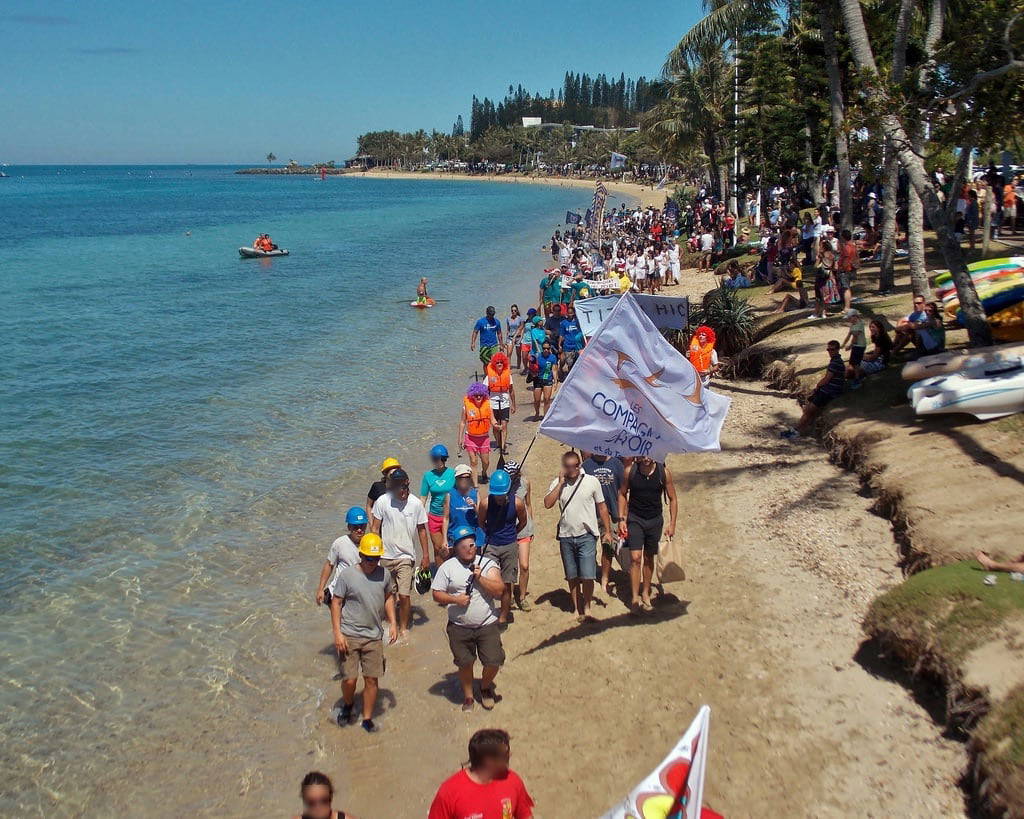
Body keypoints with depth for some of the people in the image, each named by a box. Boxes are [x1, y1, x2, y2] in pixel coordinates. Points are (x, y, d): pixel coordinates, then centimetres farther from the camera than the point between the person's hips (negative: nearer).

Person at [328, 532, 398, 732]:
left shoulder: (385, 575, 0)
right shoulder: (347, 575, -11)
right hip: (349, 636, -3)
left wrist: (393, 623, 9)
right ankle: (348, 705, 29)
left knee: (372, 679, 5)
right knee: (350, 679, -3)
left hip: (374, 636, 3)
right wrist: (337, 633, -11)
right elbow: (336, 603, -6)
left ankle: (367, 718, 22)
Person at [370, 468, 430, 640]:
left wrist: (426, 556, 4)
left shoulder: (416, 503, -6)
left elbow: (421, 530, 4)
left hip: (405, 557, -1)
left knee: (404, 595, -7)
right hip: (385, 556, 1)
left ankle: (403, 627, 15)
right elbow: (375, 528, -2)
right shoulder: (382, 501, -9)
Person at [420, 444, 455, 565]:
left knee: (448, 549, -3)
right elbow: (423, 498, 4)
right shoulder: (428, 475, -1)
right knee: (438, 548, 14)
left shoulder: (452, 473, -6)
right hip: (434, 516, 2)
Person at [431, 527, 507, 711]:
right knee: (465, 663, 12)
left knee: (493, 662, 0)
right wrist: (455, 599, -17)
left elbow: (499, 590, -9)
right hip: (459, 628, 0)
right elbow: (436, 594, -2)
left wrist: (480, 577, -19)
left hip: (487, 625, 0)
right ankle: (468, 696, 37)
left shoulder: (487, 564, -1)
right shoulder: (447, 567, -2)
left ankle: (485, 687, 32)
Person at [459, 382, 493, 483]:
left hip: (484, 437, 2)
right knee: (473, 462, -2)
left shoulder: (487, 403, -8)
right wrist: (460, 438, -3)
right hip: (471, 437, -2)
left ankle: (484, 473, 44)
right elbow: (462, 422, -4)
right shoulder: (467, 404, -13)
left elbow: (492, 419, -2)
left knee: (486, 462, 11)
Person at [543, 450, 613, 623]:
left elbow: (602, 507, 4)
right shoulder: (557, 483, 3)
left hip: (586, 536, -2)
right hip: (566, 536, 2)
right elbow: (547, 504, -11)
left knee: (587, 576, -8)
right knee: (572, 577, 12)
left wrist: (607, 531, 3)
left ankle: (587, 607, 14)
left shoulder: (591, 481, -2)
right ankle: (577, 608, 27)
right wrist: (560, 483, -13)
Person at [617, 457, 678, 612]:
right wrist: (621, 519, -2)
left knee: (649, 558, 12)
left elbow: (672, 499, -1)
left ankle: (645, 593, 28)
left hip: (655, 520, 1)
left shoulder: (664, 472, -11)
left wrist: (672, 524, -4)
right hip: (635, 519, -1)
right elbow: (622, 494, 3)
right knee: (635, 557, -10)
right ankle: (635, 597, -5)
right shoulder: (630, 471, -11)